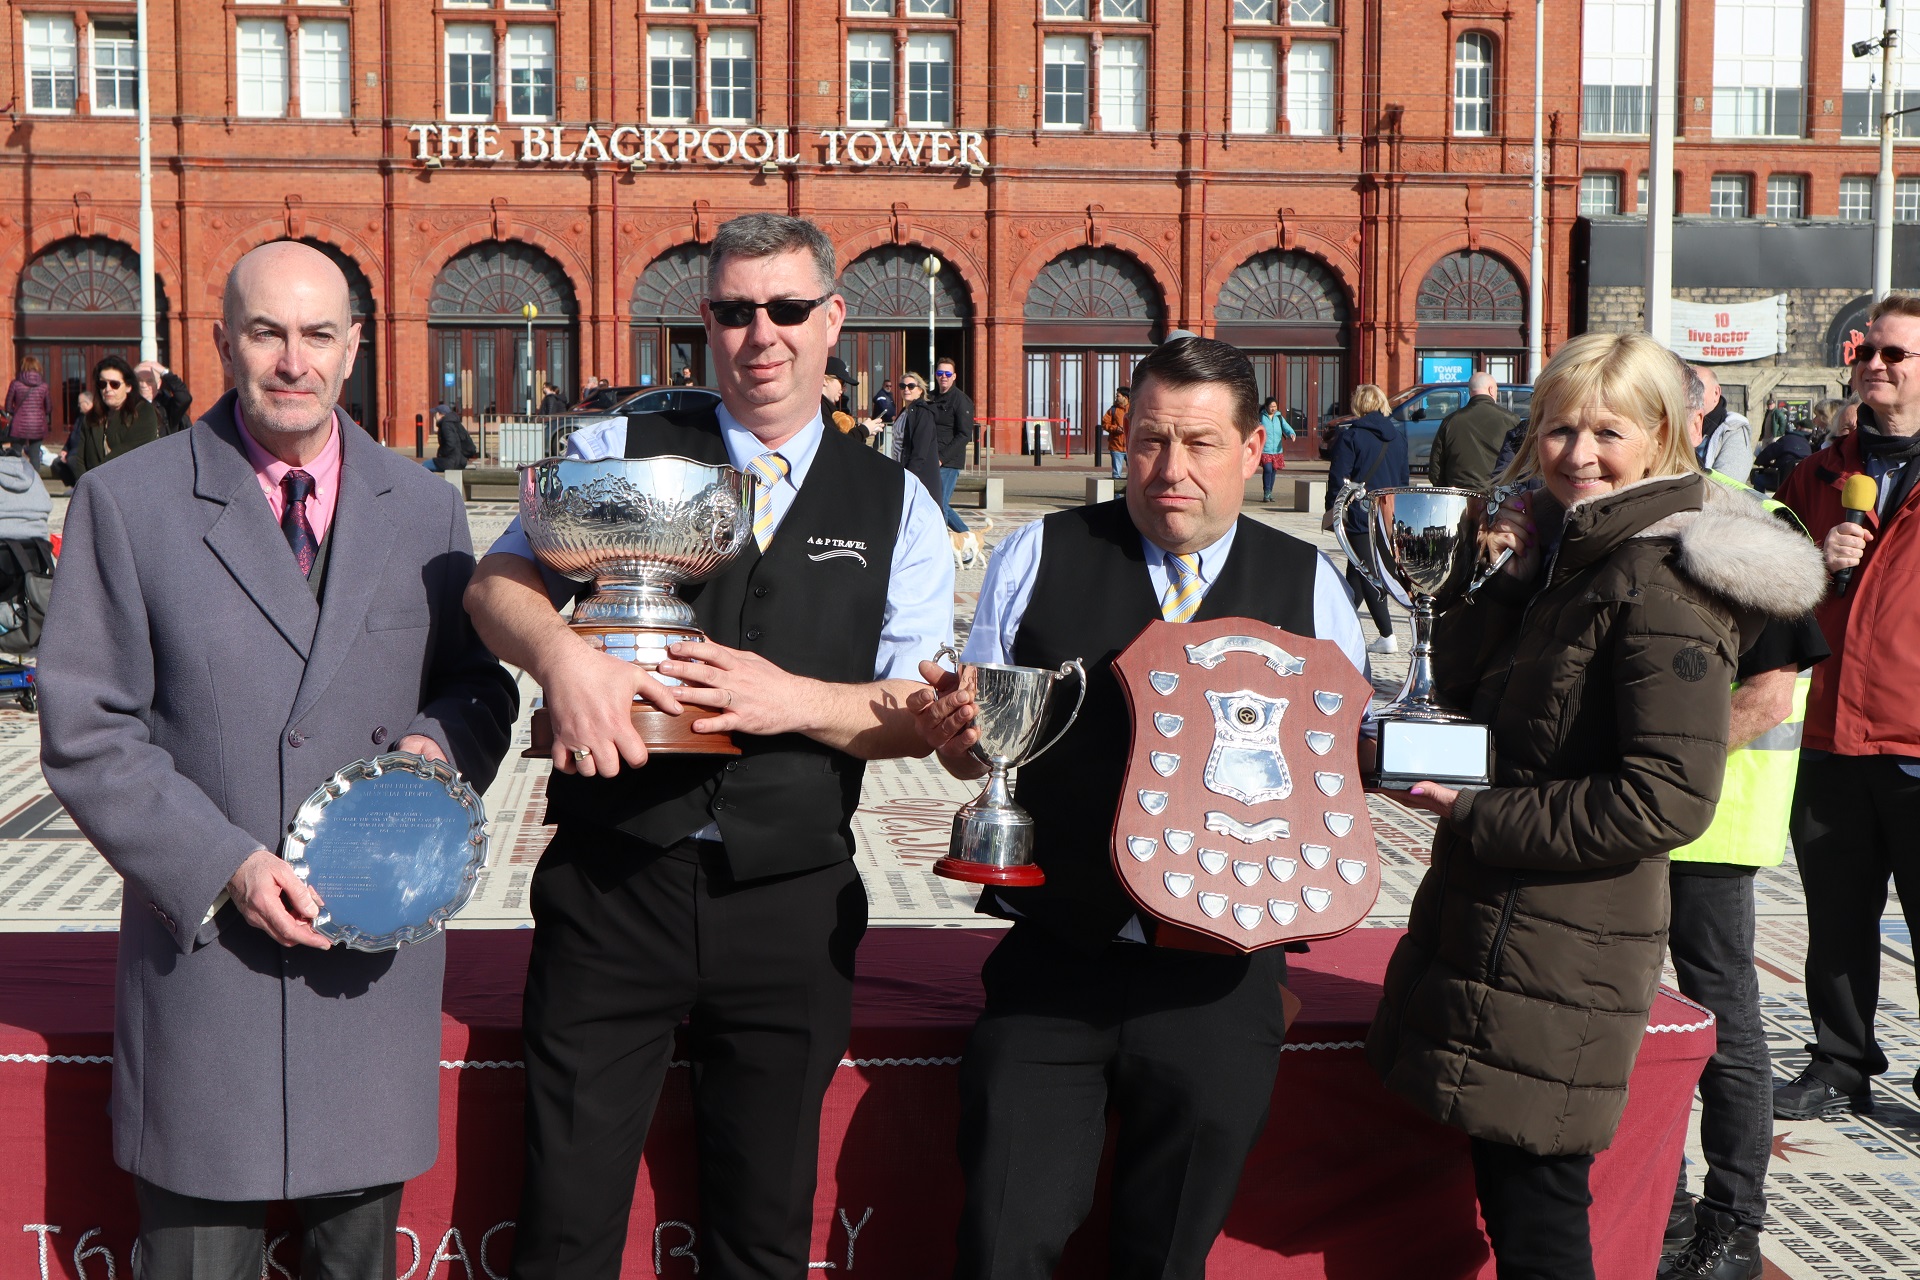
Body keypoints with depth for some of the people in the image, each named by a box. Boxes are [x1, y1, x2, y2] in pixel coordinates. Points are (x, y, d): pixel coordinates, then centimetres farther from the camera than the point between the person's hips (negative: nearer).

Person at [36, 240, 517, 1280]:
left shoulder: (425, 508, 6)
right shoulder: (126, 502, -3)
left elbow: (478, 687, 13)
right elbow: (86, 735, -5)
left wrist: (442, 740, -10)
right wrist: (225, 864, -16)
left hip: (377, 953, 2)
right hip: (205, 952, -2)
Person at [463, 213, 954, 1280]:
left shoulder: (897, 505, 7)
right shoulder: (621, 452, 6)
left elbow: (922, 712, 3)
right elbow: (499, 583, -3)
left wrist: (793, 700, -15)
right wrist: (561, 653, -24)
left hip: (792, 905, 1)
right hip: (612, 883, -1)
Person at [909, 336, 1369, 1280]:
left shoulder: (1311, 587, 5)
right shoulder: (1038, 557, 4)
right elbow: (972, 752, 8)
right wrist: (955, 727, -16)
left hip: (1219, 982, 1)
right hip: (1054, 962, 0)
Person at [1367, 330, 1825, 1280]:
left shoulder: (1660, 579, -17)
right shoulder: (1568, 546, 12)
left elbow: (1669, 799, -22)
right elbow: (1462, 687, 11)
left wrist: (1473, 816, -16)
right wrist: (1510, 568, -3)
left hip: (1557, 964, -9)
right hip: (1500, 935, 9)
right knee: (1505, 1188, 18)